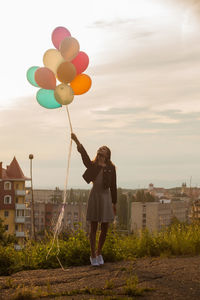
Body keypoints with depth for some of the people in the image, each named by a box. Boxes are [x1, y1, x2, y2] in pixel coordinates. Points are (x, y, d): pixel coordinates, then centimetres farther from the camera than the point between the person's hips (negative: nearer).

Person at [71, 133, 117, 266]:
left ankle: (99, 253, 24)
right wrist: (77, 141, -26)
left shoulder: (111, 168, 5)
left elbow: (113, 186, 6)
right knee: (93, 228, 2)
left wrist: (114, 203, 7)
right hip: (94, 196, -1)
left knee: (105, 228, 4)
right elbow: (84, 154, -12)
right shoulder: (92, 165, 3)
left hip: (106, 196, 1)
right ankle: (93, 255, 11)